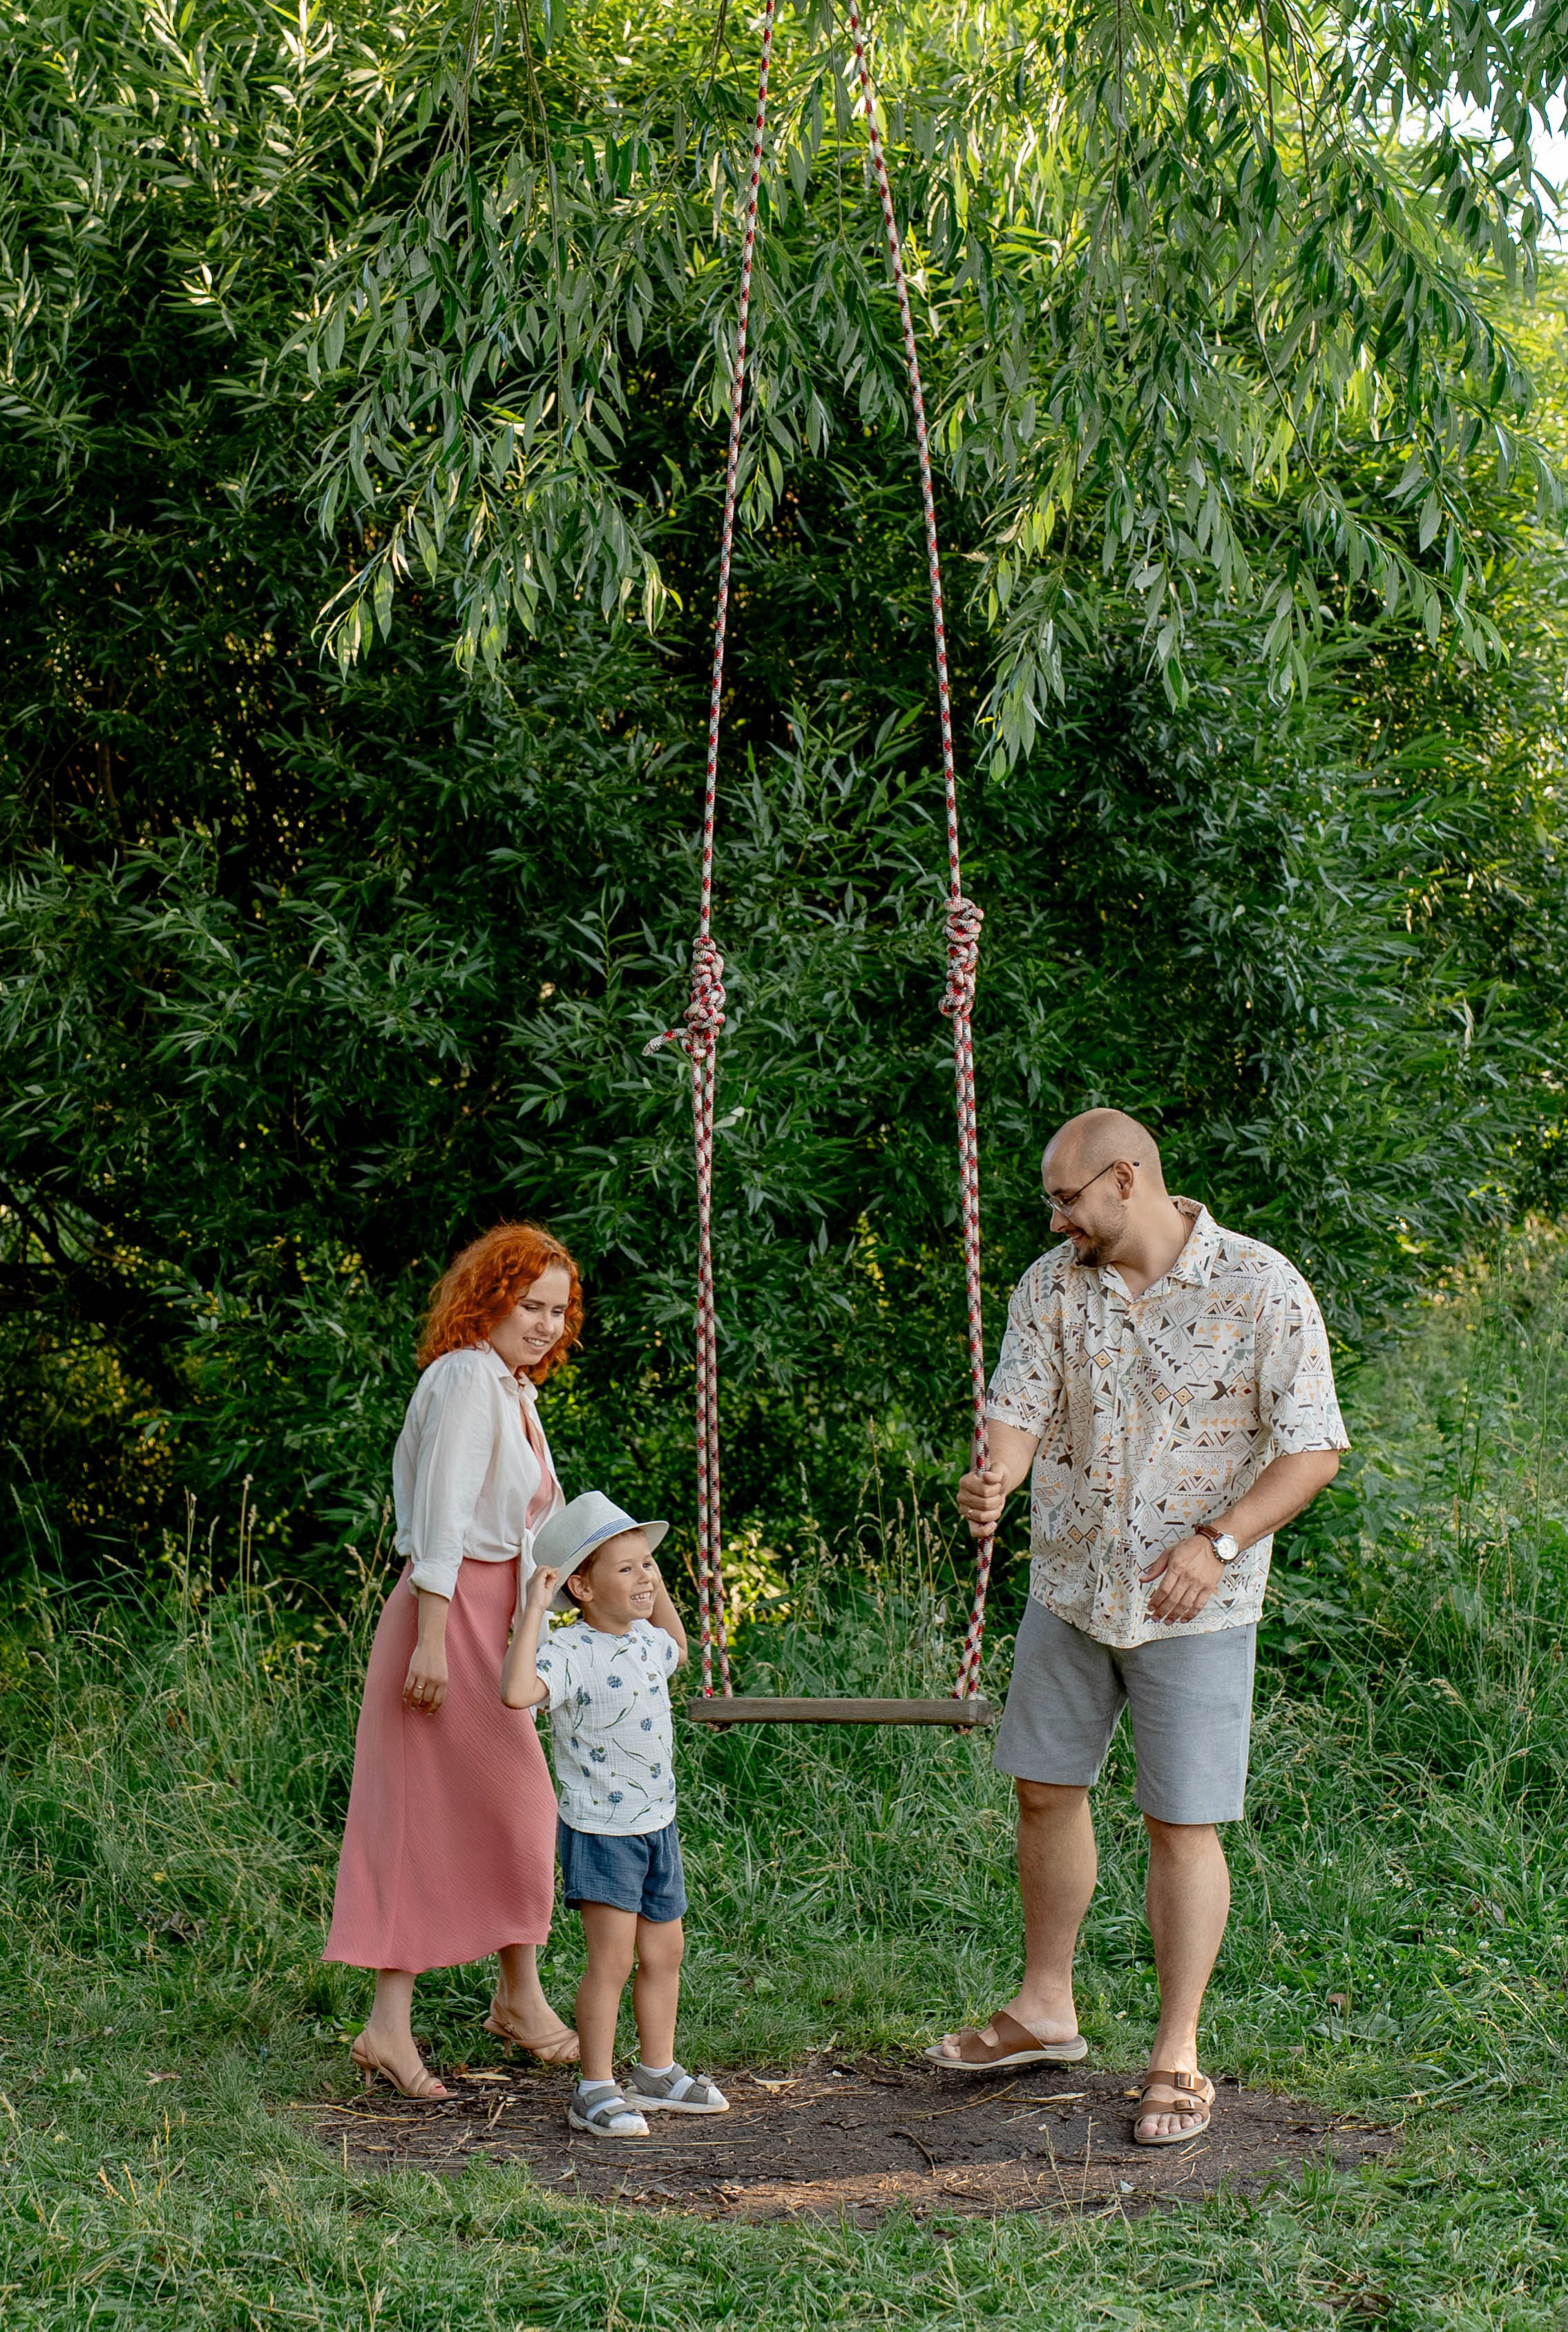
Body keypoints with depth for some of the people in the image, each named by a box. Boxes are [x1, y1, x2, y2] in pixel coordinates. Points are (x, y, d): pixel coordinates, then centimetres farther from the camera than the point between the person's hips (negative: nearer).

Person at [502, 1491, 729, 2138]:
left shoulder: (645, 1642, 7)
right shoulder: (571, 1652, -19)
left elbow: (676, 1649, 34)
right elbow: (516, 1691, -39)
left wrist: (658, 1587, 22)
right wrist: (534, 1608, -34)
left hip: (658, 1823, 8)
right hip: (600, 1829, -8)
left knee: (664, 1951, 15)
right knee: (612, 1957, -7)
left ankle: (658, 2072, 28)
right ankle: (595, 2090, 3)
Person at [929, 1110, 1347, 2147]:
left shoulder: (1261, 1288, -13)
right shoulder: (1052, 1284, 1)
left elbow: (1313, 1448, -12)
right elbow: (1020, 1407, -4)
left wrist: (1220, 1541, -23)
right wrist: (993, 1481, -27)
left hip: (1196, 1605, -5)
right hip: (1070, 1587, 5)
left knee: (1183, 1825, -1)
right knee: (1045, 1790, 14)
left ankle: (1179, 2058, 12)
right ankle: (1045, 2010, 33)